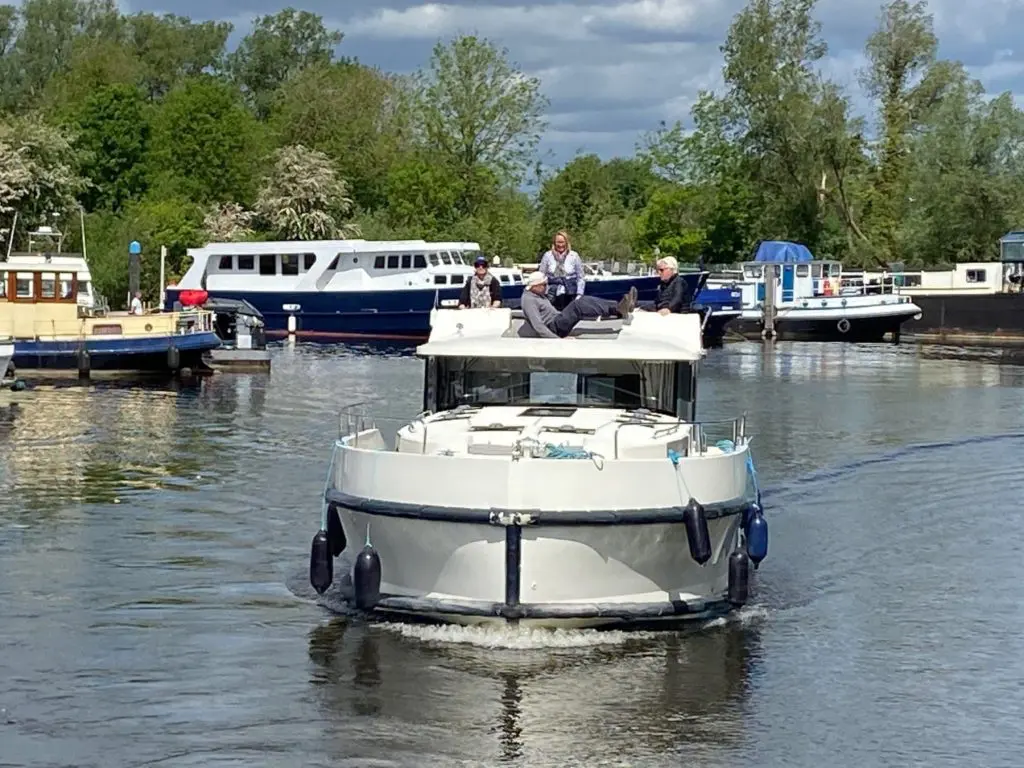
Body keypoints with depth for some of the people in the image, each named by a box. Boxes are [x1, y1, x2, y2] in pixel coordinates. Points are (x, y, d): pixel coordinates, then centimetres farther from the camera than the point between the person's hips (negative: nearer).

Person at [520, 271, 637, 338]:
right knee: (578, 304, -28)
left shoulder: (539, 295, 21)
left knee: (586, 301, -7)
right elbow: (538, 326, -21)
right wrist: (556, 339, -28)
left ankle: (618, 307, -23)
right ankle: (618, 310, -37)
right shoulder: (529, 300, -11)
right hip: (554, 328, -10)